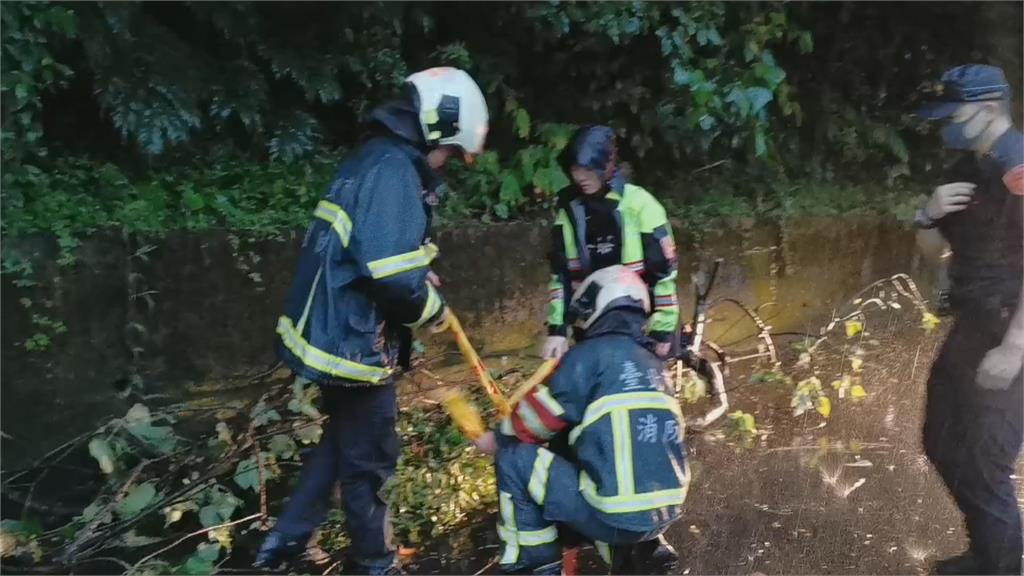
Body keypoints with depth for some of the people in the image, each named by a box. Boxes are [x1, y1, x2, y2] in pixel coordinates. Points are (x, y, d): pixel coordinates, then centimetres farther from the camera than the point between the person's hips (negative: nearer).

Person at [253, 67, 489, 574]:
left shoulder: (371, 159, 11)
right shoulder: (393, 170, -20)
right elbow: (393, 277, -29)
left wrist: (421, 275, 6)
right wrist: (433, 308, -10)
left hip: (333, 332, 9)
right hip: (353, 342, -9)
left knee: (344, 438, 26)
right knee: (369, 458, 11)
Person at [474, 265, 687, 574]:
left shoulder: (590, 354, -8)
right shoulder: (650, 362, 14)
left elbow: (541, 415, 0)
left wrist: (497, 438, 19)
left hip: (614, 517, -8)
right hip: (665, 512, 8)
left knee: (514, 456, 2)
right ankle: (643, 547, 17)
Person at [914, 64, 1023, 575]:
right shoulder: (970, 168, 12)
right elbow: (931, 249, 15)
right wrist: (930, 214, -6)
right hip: (972, 327, 9)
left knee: (981, 465, -3)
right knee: (943, 446, 18)